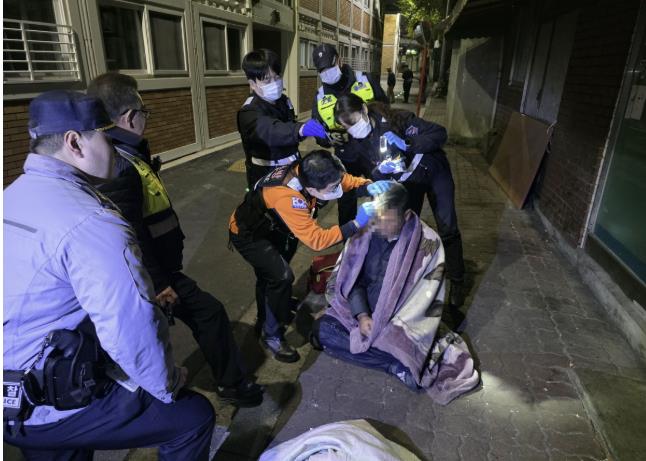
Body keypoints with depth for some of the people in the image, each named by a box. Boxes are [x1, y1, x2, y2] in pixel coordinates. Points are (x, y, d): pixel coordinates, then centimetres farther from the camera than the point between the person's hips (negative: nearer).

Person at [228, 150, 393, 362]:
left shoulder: (307, 172, -22)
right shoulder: (286, 197, -43)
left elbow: (347, 180, -9)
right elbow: (317, 240, -40)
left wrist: (370, 186, -29)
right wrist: (357, 222, -43)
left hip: (267, 226, 8)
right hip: (246, 234, -8)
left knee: (268, 273, 21)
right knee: (282, 276, -19)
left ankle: (265, 319, 45)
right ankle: (272, 335, 4)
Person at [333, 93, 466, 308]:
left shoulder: (396, 119, -29)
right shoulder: (353, 147, -17)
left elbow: (439, 133, -28)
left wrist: (407, 145, -41)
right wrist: (378, 173, -35)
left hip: (434, 170, -3)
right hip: (405, 181, 4)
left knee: (447, 228, -4)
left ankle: (457, 281, 13)